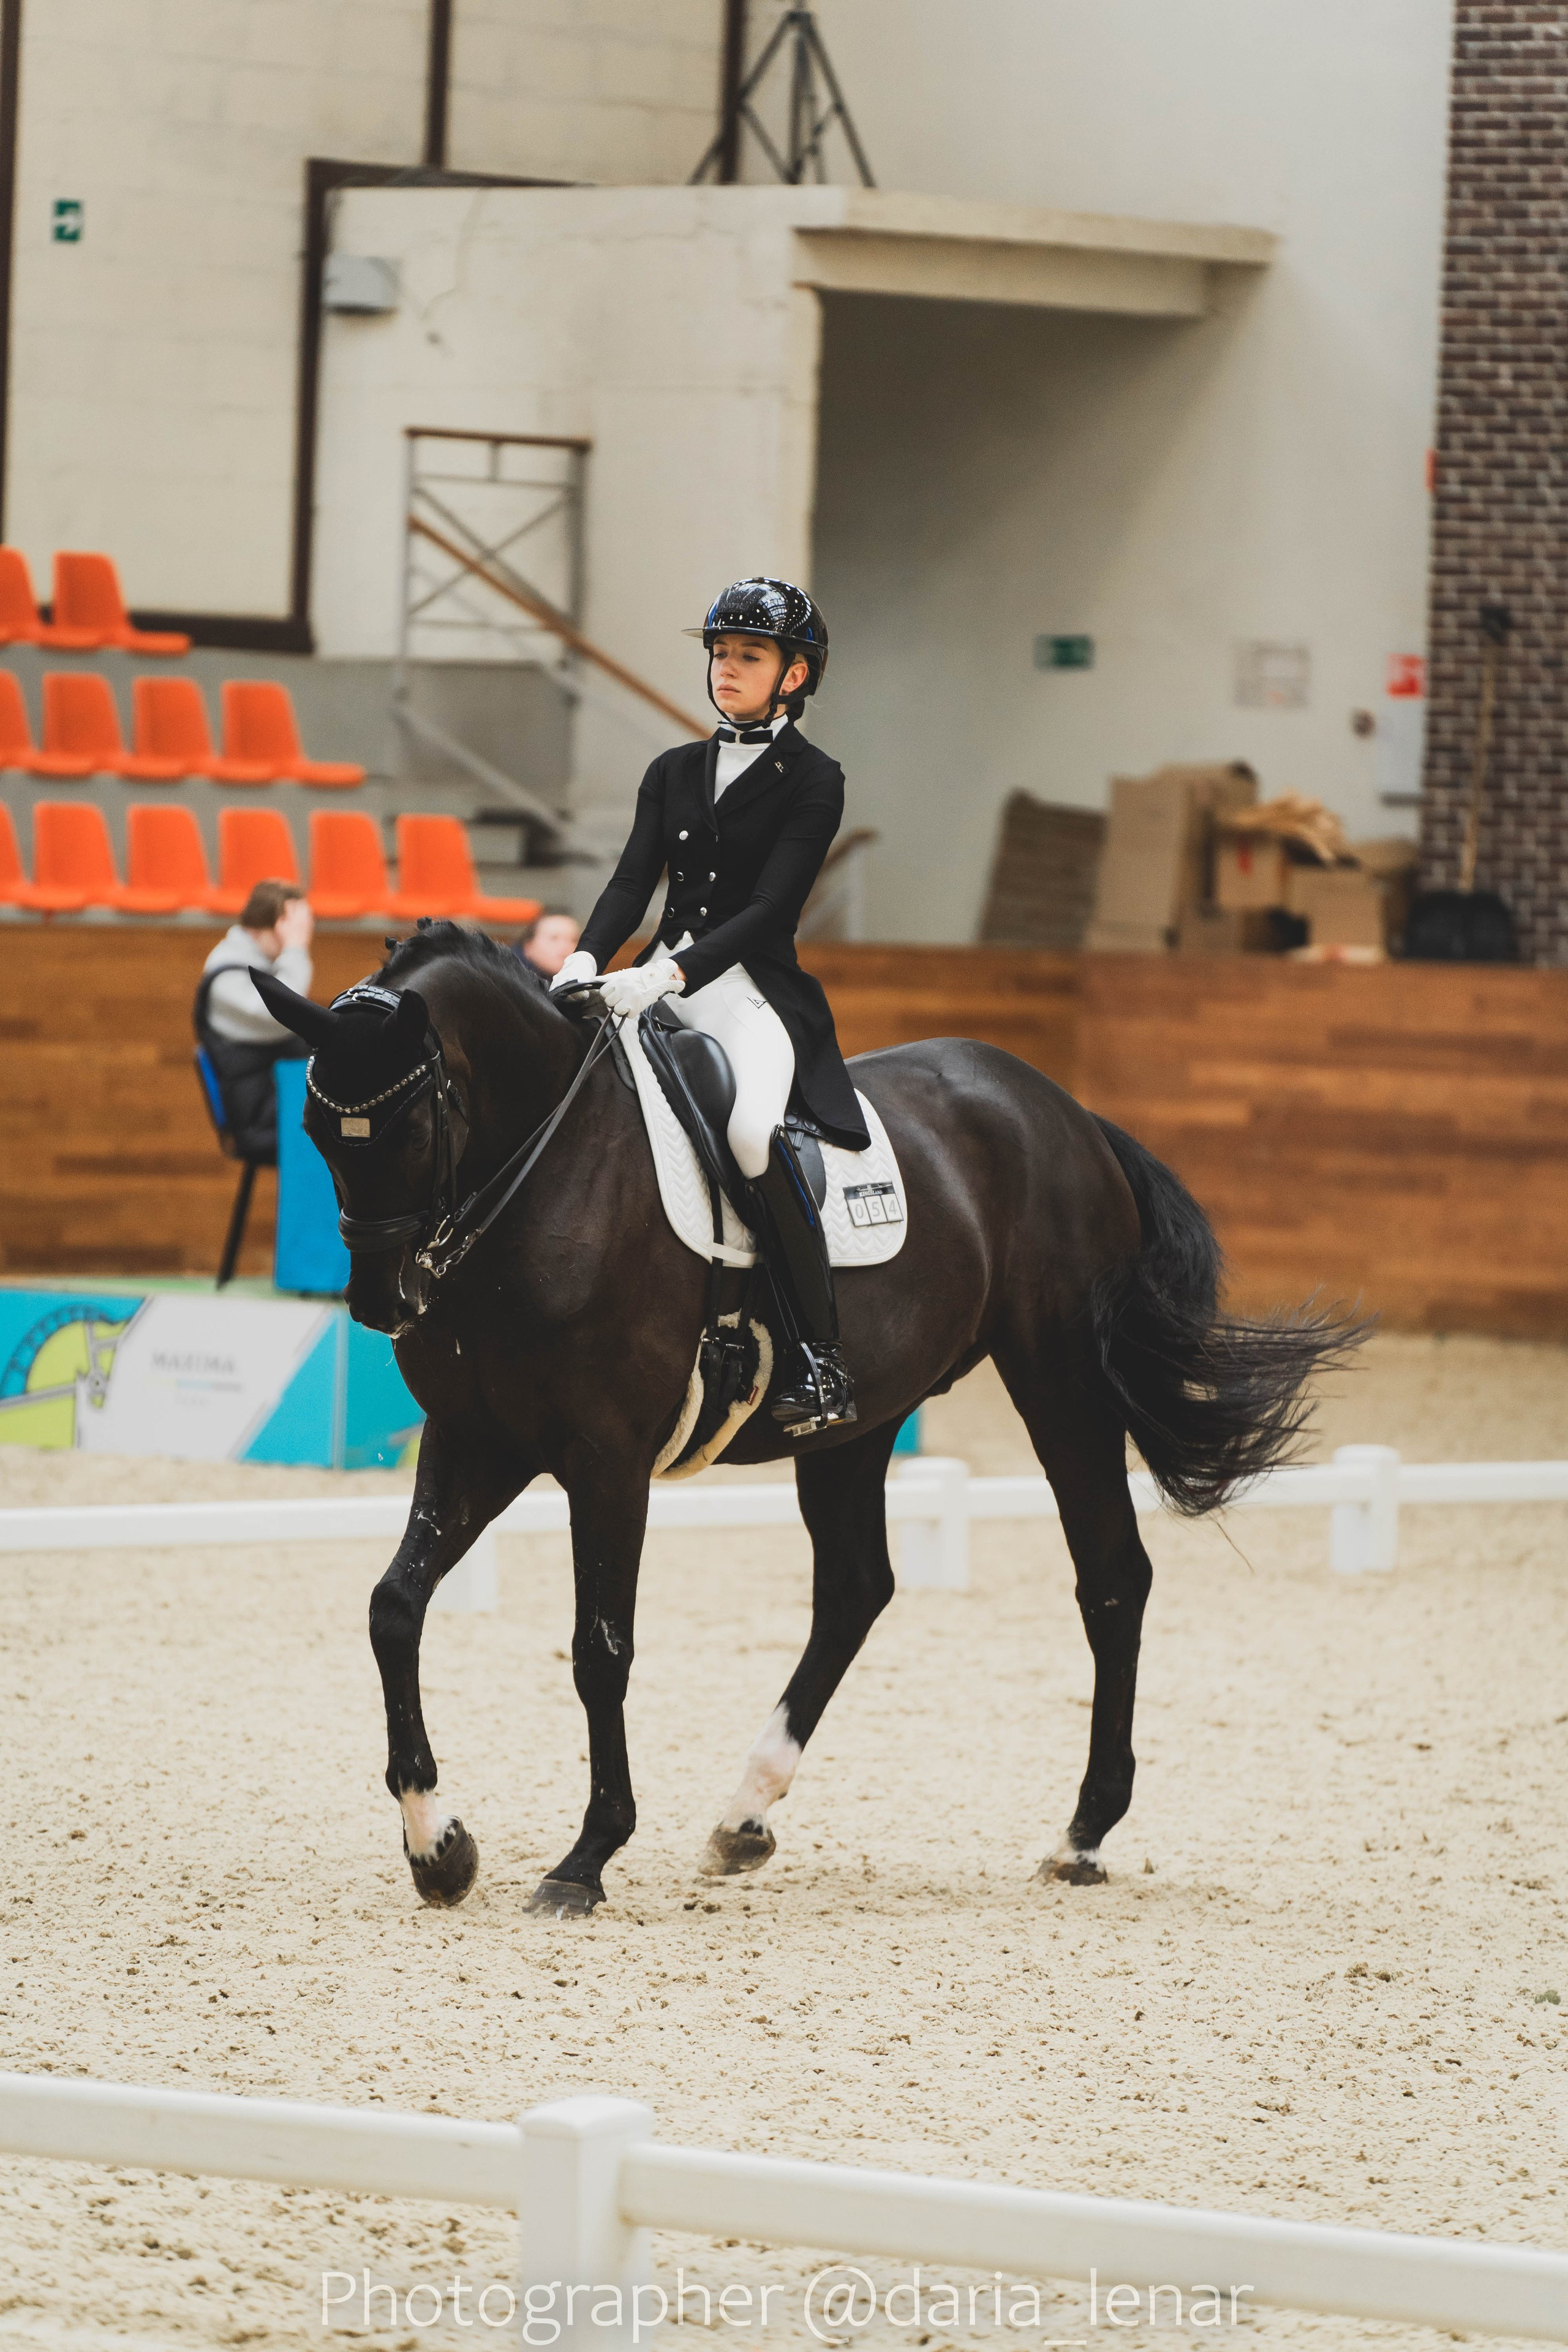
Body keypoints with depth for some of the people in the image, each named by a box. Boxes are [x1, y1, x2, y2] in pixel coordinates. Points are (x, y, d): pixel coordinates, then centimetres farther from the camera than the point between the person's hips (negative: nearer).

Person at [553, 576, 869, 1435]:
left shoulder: (813, 782, -1)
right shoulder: (674, 771, 16)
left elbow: (769, 908, -11)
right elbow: (633, 881, 7)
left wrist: (669, 973, -24)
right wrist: (586, 959, -13)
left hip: (755, 989, -7)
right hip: (658, 985, 7)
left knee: (751, 1127, -34)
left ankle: (822, 1362, -31)